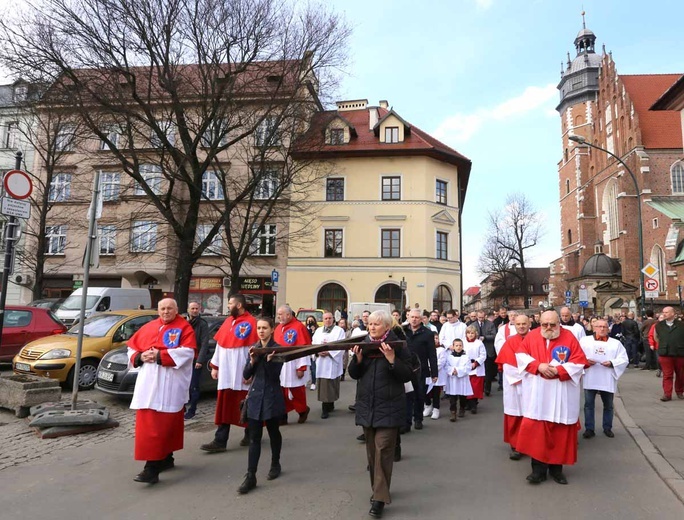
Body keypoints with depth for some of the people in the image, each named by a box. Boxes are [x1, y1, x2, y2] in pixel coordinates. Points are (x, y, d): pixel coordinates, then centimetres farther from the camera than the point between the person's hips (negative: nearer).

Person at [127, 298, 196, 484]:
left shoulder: (184, 328, -2)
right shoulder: (148, 327, 15)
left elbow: (187, 352, -15)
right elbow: (132, 347, 17)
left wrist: (160, 356, -16)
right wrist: (140, 357, -5)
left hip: (170, 386, -6)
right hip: (148, 384, 6)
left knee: (163, 425, -4)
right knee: (148, 424, 11)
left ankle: (152, 468, -2)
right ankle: (165, 458, 26)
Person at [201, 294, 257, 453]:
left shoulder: (250, 322, -13)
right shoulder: (228, 321, 11)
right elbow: (219, 345, 15)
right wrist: (215, 366, 13)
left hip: (242, 374, -6)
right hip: (226, 373, 7)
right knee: (224, 407, 6)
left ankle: (250, 435, 28)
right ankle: (220, 441, 10)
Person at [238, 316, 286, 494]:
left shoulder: (277, 349, -8)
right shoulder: (253, 348, 5)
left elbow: (275, 375, -13)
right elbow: (246, 375, 2)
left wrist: (269, 360, -28)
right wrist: (252, 361, -15)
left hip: (272, 397, -3)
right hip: (255, 396, 3)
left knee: (273, 432, 14)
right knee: (254, 437, 1)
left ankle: (275, 465, 34)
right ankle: (250, 476, 3)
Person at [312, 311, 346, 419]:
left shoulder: (339, 331, 2)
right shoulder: (318, 330, 16)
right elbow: (313, 344, 11)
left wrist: (329, 352, -16)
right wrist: (318, 351, -9)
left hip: (332, 362, -4)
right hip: (320, 362, 5)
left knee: (329, 386, -6)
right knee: (322, 386, 7)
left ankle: (326, 409, 0)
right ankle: (329, 406, 22)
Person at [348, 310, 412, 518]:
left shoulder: (397, 345, -8)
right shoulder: (363, 344, 4)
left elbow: (407, 376, -10)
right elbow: (354, 374, 6)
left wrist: (392, 360, -24)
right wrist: (357, 359, -13)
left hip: (388, 406, -5)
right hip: (366, 405, 5)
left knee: (383, 449, -7)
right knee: (372, 450, 14)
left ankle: (380, 498, 1)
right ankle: (377, 489, 31)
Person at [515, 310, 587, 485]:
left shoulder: (569, 338, -2)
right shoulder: (532, 336, 3)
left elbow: (579, 362, -6)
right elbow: (521, 356, 1)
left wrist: (558, 370, -17)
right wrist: (538, 366, -14)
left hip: (561, 395, 0)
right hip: (537, 394, 1)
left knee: (560, 432, 8)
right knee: (535, 430, -1)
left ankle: (556, 468, 23)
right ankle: (538, 469, 9)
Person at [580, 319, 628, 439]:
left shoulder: (616, 343, 7)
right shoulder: (585, 340, 4)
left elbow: (624, 359, 0)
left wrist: (612, 363, -16)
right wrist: (585, 361, -17)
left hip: (607, 380, 1)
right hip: (590, 379, -1)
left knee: (608, 406, 13)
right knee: (589, 404, 3)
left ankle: (607, 428, 28)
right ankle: (589, 429, 11)